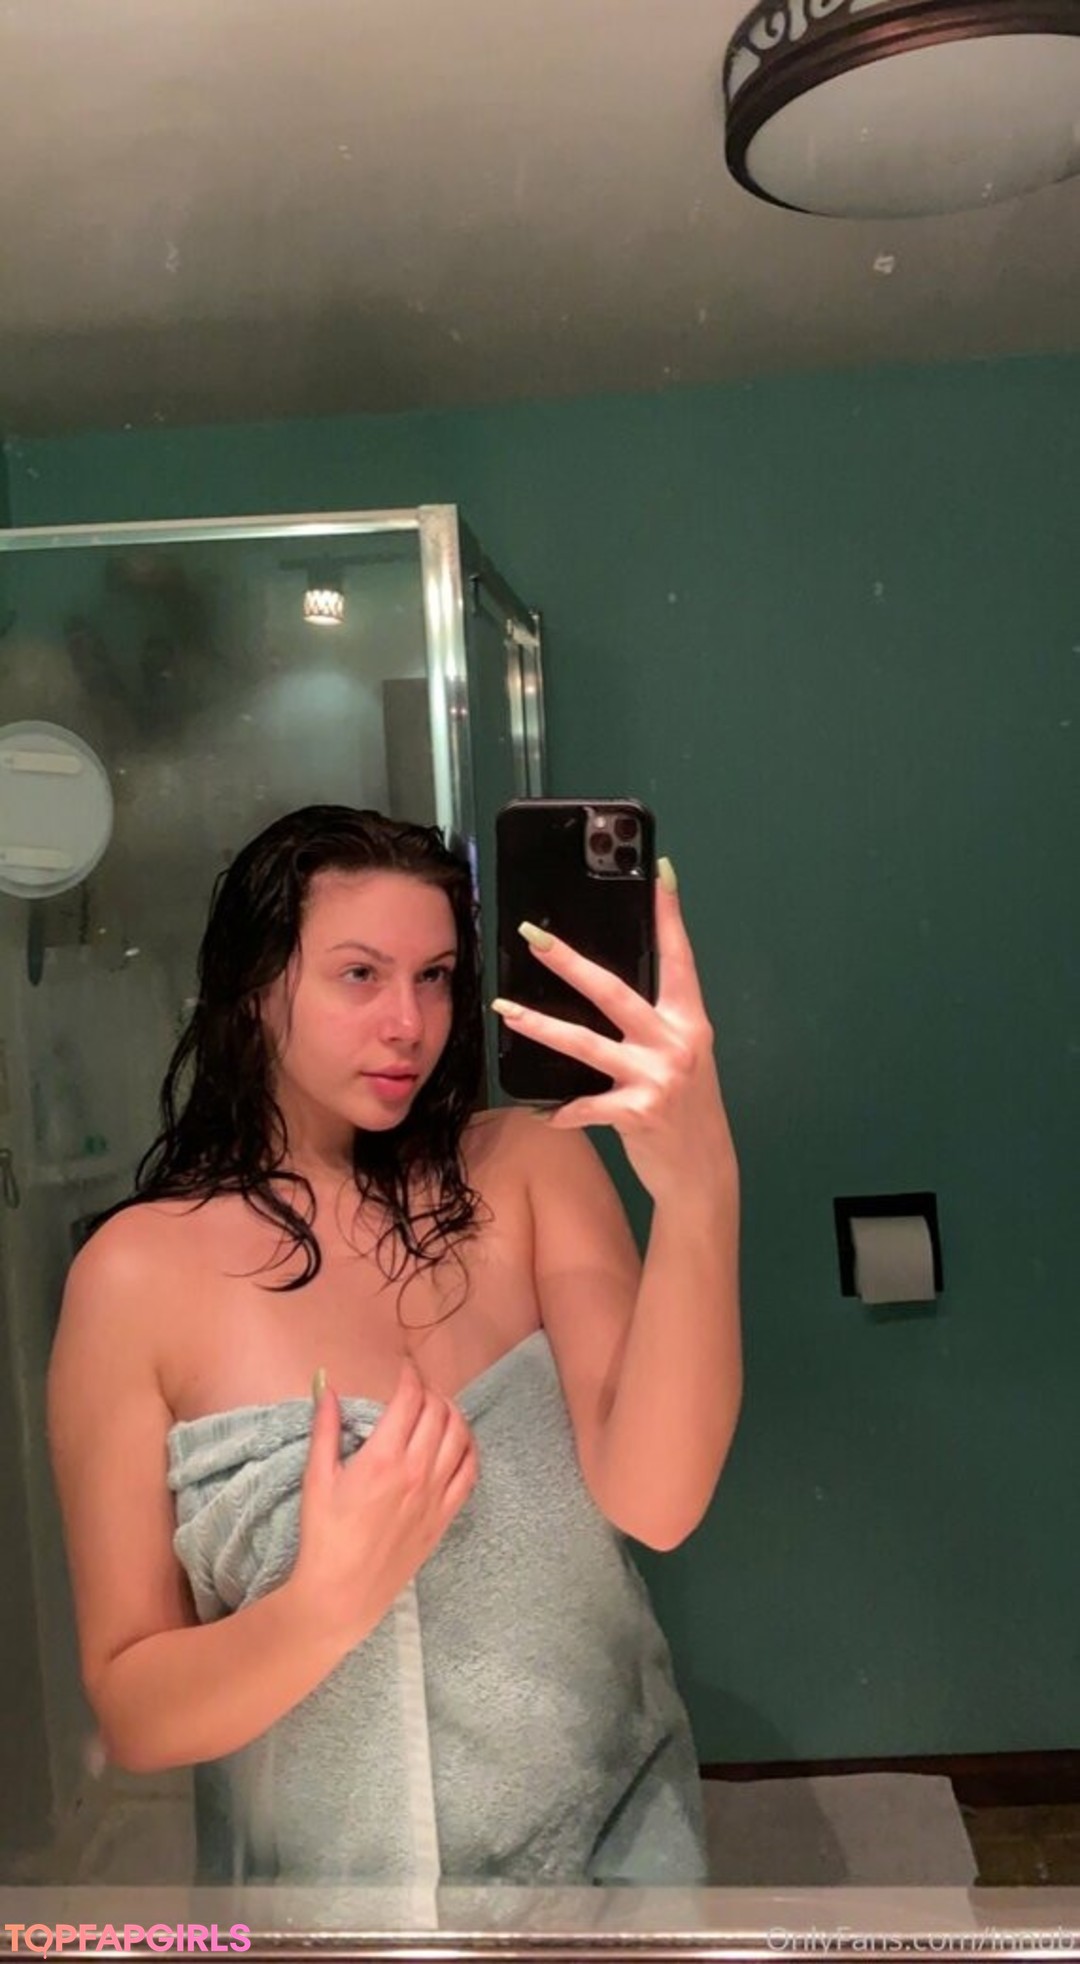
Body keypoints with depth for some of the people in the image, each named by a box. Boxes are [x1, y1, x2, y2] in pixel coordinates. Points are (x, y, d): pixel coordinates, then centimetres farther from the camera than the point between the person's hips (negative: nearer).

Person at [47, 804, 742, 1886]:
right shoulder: (138, 1272, -15)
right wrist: (330, 1601, -30)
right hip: (326, 1879, -1)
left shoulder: (528, 1165, -11)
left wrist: (700, 1191, -37)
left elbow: (655, 1500, -23)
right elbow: (132, 1715, -12)